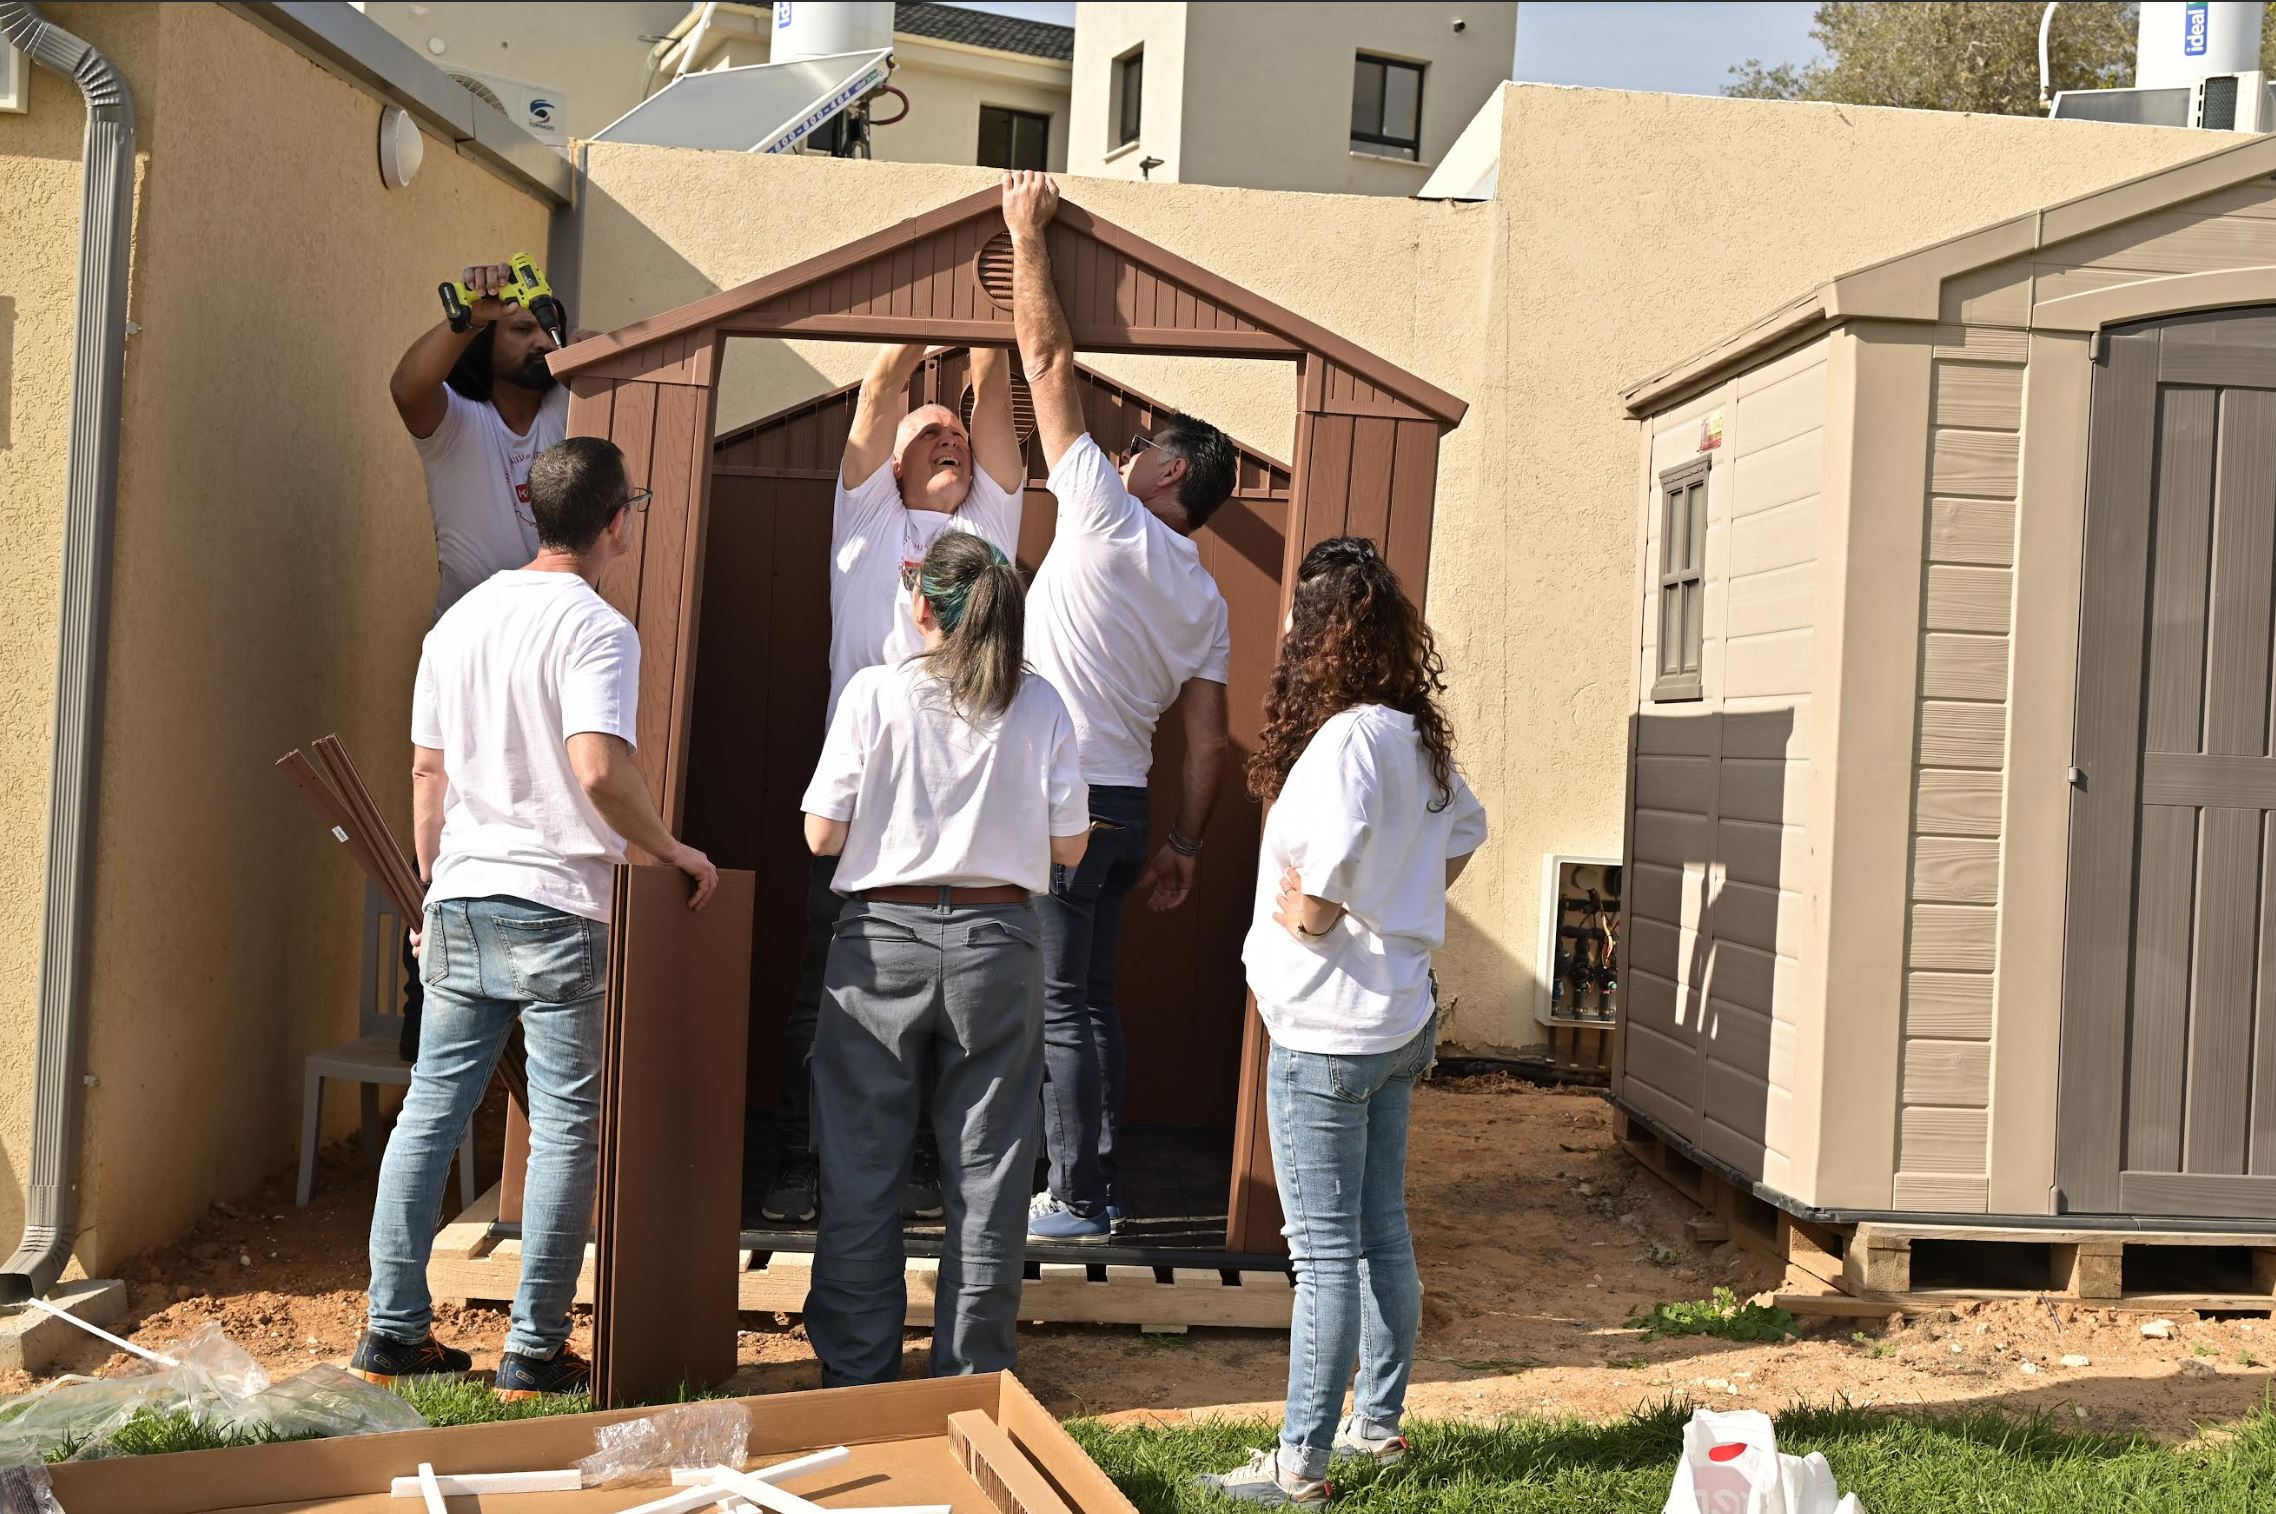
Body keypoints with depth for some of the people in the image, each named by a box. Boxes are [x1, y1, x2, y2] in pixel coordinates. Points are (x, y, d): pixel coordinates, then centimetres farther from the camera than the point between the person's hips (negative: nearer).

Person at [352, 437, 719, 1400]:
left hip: (460, 903, 7)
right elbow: (600, 772, -25)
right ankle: (535, 1350, 7)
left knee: (430, 1110, 12)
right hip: (559, 910, -7)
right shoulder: (596, 631, -12)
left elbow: (427, 770, 15)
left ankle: (394, 1330, 17)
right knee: (564, 1128, 2)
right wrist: (673, 853, -10)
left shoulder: (461, 618, 11)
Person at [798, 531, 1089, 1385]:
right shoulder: (1038, 706, -2)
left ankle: (856, 1371, 17)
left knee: (862, 1169, 9)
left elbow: (822, 834, -6)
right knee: (986, 1172, 10)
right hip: (996, 941, 1)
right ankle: (975, 1377, 17)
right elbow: (1069, 846, 0)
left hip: (884, 940, -1)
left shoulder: (875, 693, -6)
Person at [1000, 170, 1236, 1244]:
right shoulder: (1205, 599, 12)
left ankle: (1076, 1201, 0)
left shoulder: (1109, 520, -7)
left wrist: (1026, 232, 3)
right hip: (1125, 806, 7)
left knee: (1062, 1007, -3)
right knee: (1090, 1001, 14)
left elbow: (1048, 362, -4)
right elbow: (1207, 739, 10)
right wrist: (1184, 847, 15)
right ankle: (1096, 1189, 19)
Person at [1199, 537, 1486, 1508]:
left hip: (1327, 1029, -9)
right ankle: (1379, 1423, 29)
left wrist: (1307, 921, -15)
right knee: (1382, 1235, 17)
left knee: (1325, 1252, -3)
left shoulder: (1346, 737, -20)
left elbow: (1338, 841, -34)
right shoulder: (1417, 736, 7)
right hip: (1400, 1018, 9)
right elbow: (1466, 828, 23)